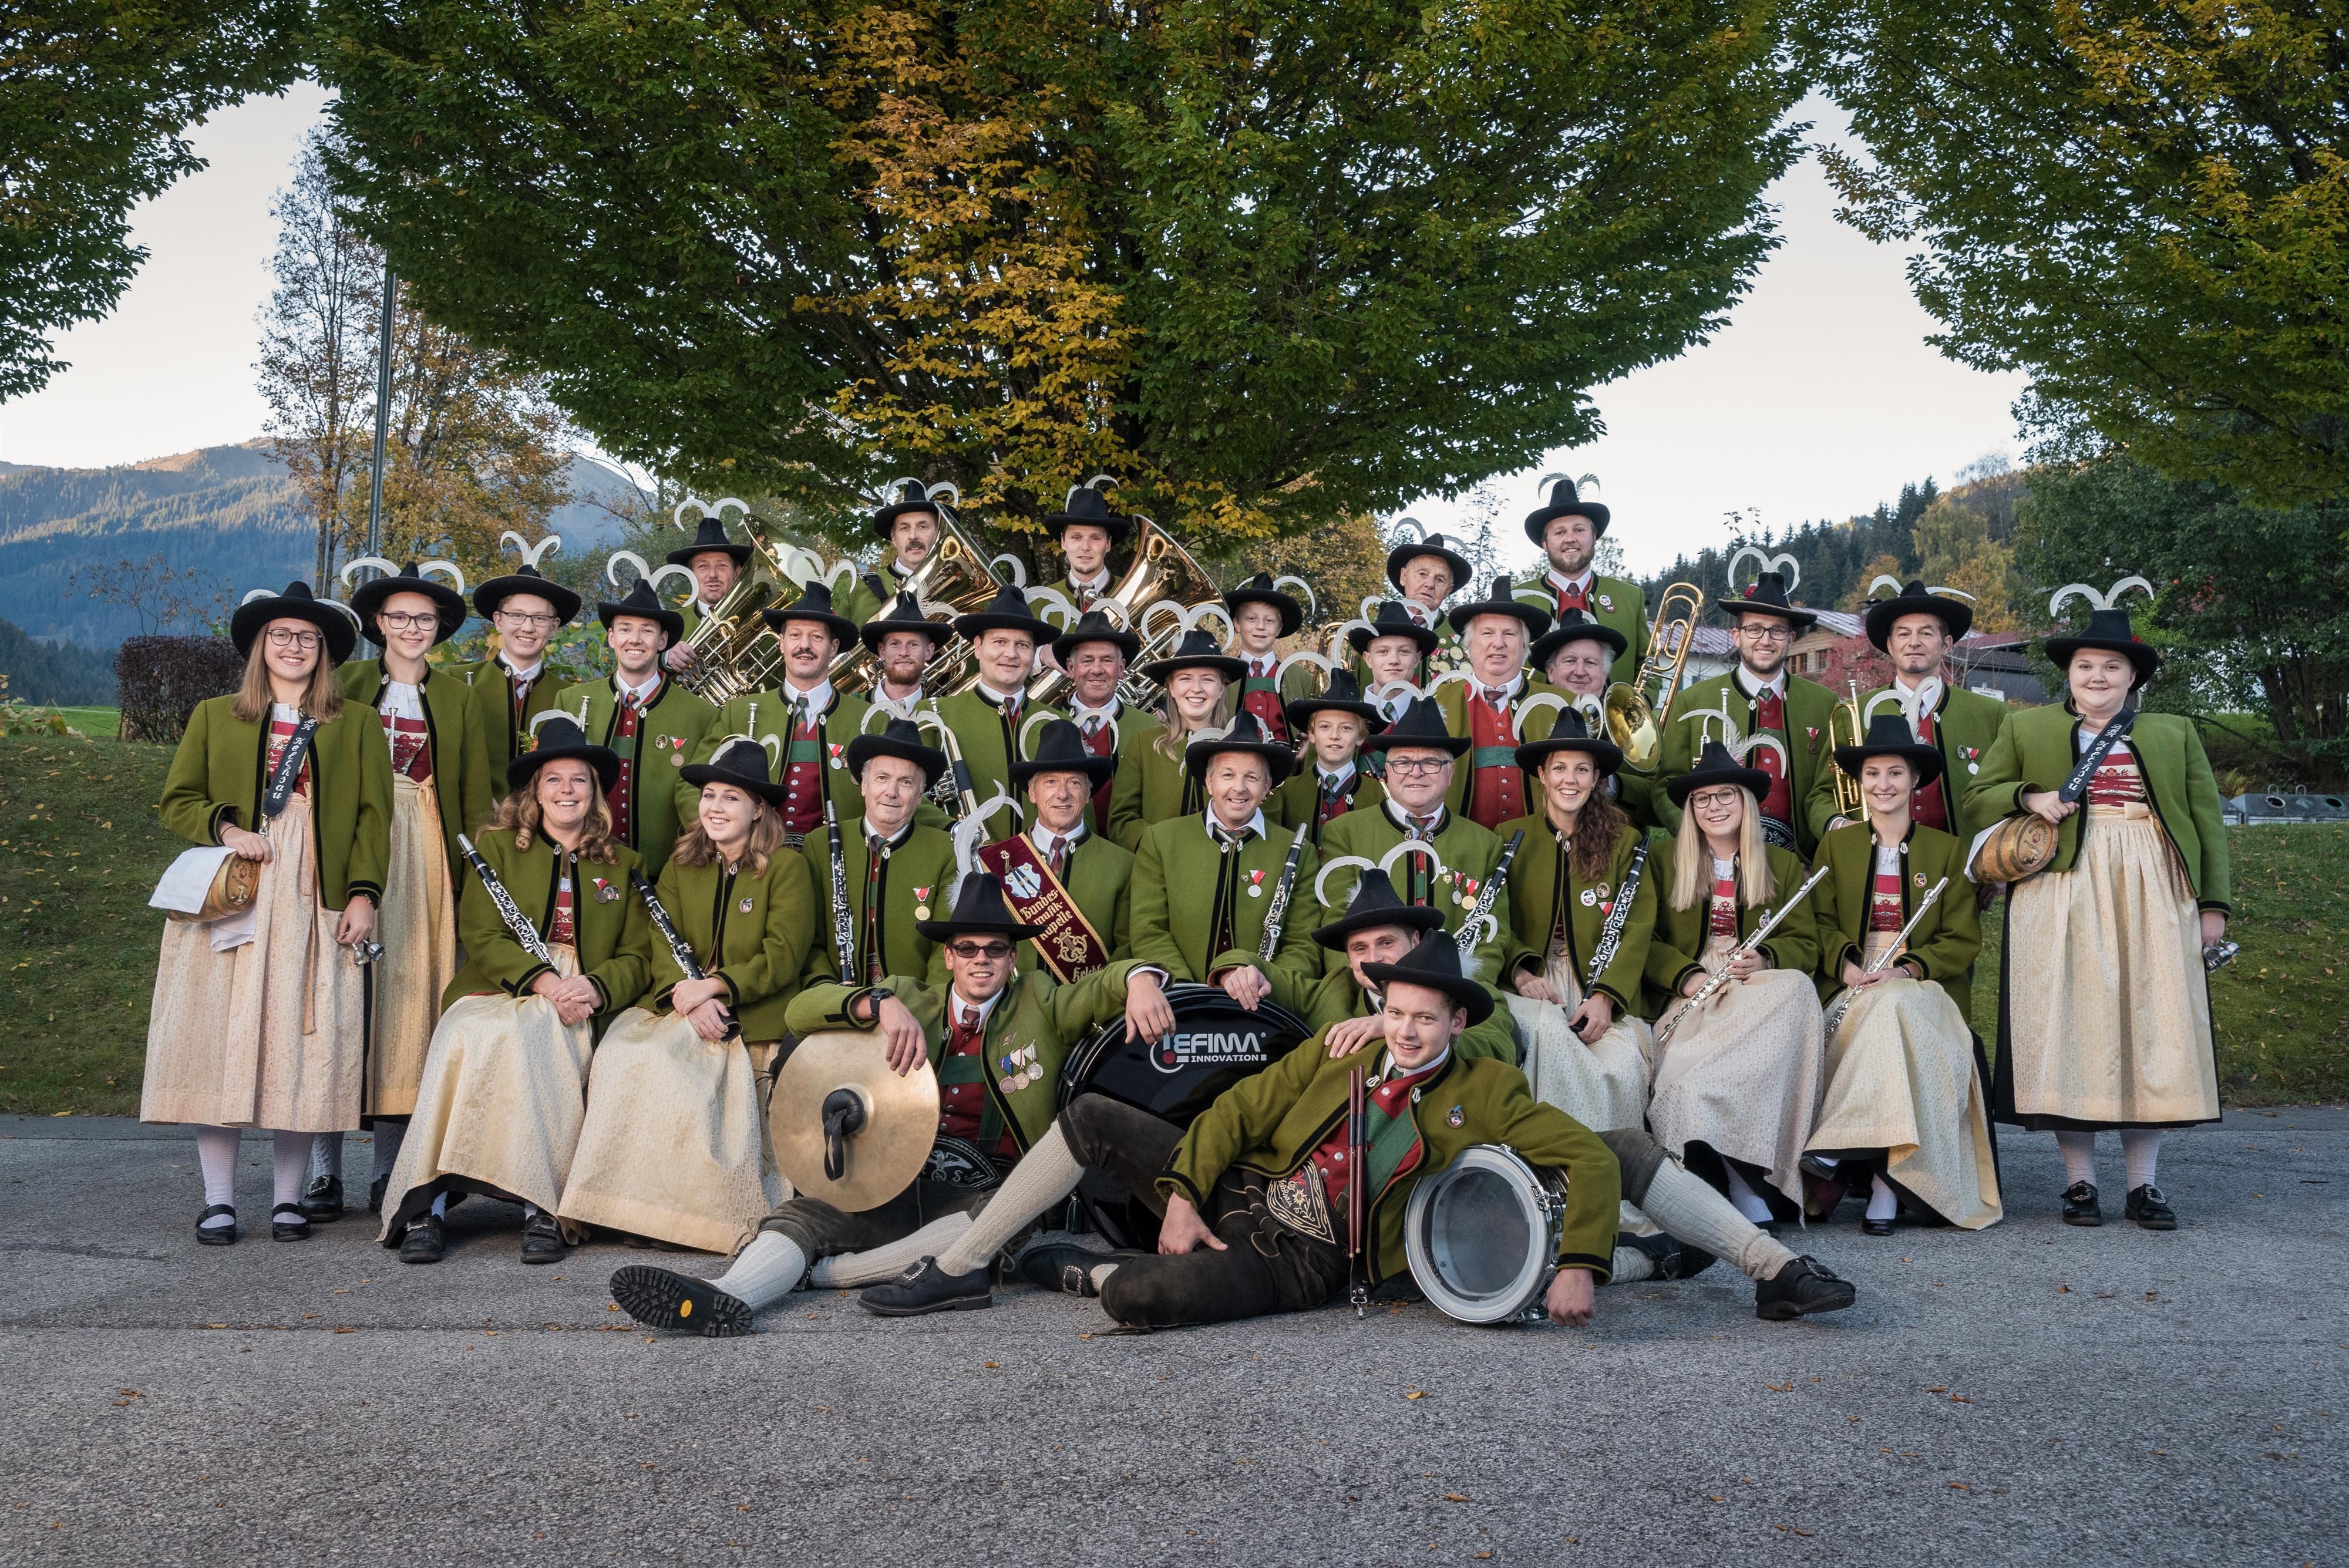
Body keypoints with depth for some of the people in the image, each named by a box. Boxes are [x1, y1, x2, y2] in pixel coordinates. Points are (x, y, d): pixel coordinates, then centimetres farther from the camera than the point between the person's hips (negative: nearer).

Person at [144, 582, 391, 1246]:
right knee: (219, 1043, -3)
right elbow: (175, 801, 12)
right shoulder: (213, 717, 16)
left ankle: (290, 1198, 8)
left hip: (316, 908, -1)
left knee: (301, 1047, -2)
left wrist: (363, 893, -6)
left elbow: (373, 815, 5)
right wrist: (224, 827, -8)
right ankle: (219, 1200, 5)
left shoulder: (358, 725, 13)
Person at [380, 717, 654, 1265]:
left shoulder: (623, 864, 18)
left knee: (532, 1034, -35)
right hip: (499, 990, 0)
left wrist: (595, 987, -12)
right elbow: (481, 937, 3)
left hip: (578, 1006, 0)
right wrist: (541, 979, -15)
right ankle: (427, 1207, -34)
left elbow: (637, 957, 11)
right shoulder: (497, 846, 15)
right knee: (465, 1035, -35)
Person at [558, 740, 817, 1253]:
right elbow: (663, 948, 5)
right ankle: (636, 1208, -14)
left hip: (750, 1016, -5)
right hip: (677, 1008, 5)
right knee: (624, 1051, -23)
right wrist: (688, 998, -16)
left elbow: (783, 959, -7)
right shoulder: (680, 867, 15)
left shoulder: (787, 868, 0)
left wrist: (714, 987, -18)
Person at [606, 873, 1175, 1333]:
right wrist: (883, 1005, -14)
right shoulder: (914, 1000, 15)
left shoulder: (1040, 1005, 13)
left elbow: (1106, 985, 4)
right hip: (901, 1184, 2)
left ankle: (828, 1272, -35)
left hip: (989, 1188, -2)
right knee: (802, 1214, -23)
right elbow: (803, 1010, 5)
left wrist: (1140, 980, -22)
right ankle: (724, 1297, -50)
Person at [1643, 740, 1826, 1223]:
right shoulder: (1666, 863, 16)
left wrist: (1764, 961, -15)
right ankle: (1746, 1187, -34)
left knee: (1797, 991, -36)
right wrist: (1688, 975, -15)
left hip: (1763, 990, 1)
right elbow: (1647, 940, 6)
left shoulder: (1783, 866, 19)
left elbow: (1805, 946, 9)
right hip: (1690, 997, -1)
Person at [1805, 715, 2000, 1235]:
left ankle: (1838, 1142, -37)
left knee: (1895, 1009, -37)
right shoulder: (1835, 845, 17)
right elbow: (1821, 922, 8)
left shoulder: (1948, 850, 13)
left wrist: (1908, 969, -14)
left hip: (1923, 987, -1)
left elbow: (1964, 939, 4)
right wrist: (1846, 963, -14)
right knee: (1886, 1020, -35)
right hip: (1853, 990, 1)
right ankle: (1886, 1179, -36)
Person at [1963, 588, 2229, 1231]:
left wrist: (2213, 902, 3)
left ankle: (2144, 1182, 5)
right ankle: (2079, 1180, 1)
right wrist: (2029, 799, -9)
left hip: (2153, 893, 2)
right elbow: (1978, 797, 11)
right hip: (2063, 889, -1)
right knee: (2070, 1024, -5)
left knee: (2152, 1024, -1)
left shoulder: (2174, 733, 19)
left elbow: (2207, 817, 13)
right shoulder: (2025, 728, 16)